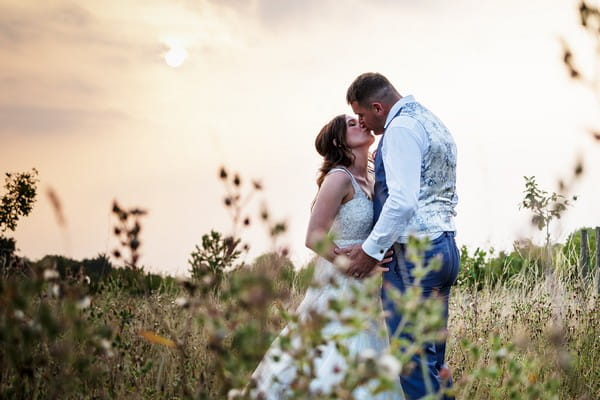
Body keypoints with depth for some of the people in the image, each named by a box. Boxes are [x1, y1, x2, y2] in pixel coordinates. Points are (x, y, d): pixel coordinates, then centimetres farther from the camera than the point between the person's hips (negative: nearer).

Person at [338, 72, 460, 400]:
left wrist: (370, 249, -16)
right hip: (444, 247, 10)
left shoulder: (401, 128, -11)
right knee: (433, 358, 13)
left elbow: (402, 201, -22)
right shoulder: (432, 122, 20)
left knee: (413, 361, -7)